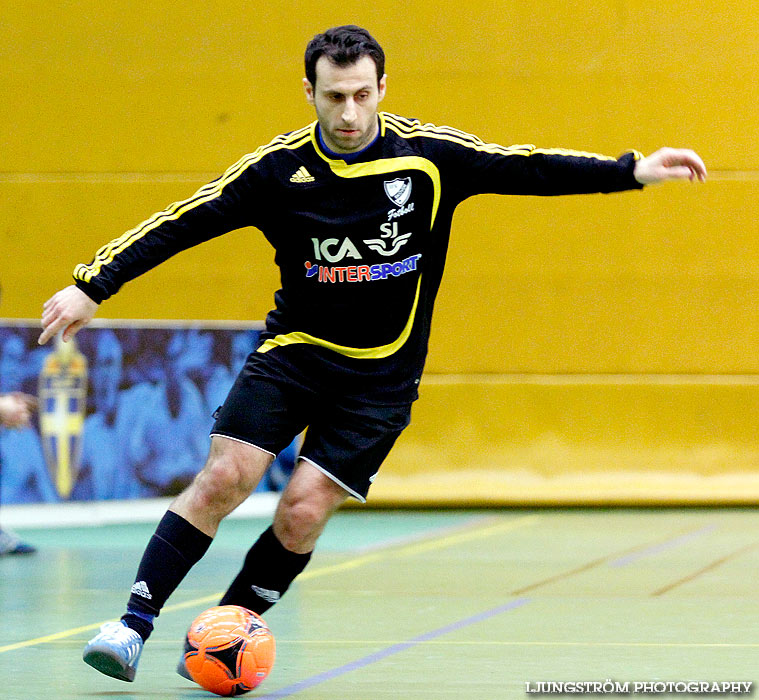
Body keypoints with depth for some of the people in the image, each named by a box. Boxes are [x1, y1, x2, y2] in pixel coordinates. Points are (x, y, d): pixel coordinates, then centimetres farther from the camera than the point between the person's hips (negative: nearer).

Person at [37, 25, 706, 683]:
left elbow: (526, 167, -6)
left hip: (381, 376, 0)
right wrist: (92, 286, -11)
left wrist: (632, 170, -14)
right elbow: (181, 223, -6)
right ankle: (134, 624, -7)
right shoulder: (278, 168, -9)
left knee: (303, 511, -12)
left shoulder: (429, 154, -9)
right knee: (223, 479, -15)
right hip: (293, 350, 0)